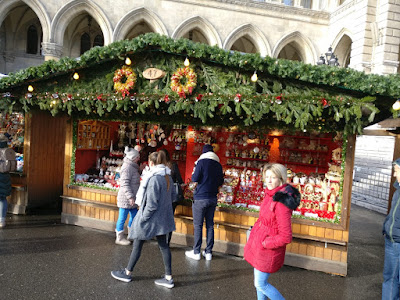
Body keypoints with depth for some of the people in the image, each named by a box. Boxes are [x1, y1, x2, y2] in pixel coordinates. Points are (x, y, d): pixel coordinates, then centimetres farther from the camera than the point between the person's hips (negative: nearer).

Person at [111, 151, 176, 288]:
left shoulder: (154, 179, -24)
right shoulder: (168, 177, 1)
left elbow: (152, 204, -23)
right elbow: (172, 195, 12)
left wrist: (142, 218, -13)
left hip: (151, 218, -7)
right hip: (163, 218, 8)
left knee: (137, 245, 11)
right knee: (163, 246, 13)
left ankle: (127, 273, 30)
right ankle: (168, 277, 20)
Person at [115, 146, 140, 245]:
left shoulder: (132, 167, 14)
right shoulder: (127, 167, -18)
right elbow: (124, 184, -23)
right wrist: (130, 196, -25)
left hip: (131, 198, 10)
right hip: (126, 198, -10)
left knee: (134, 216, 17)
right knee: (122, 217, 3)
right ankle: (119, 238, 16)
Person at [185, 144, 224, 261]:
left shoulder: (201, 162, -9)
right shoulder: (218, 164, 6)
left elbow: (195, 179, -14)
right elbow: (221, 182, 12)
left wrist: (193, 174, 6)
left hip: (200, 198, -5)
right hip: (213, 198, 5)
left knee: (198, 225, 2)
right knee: (210, 225, 11)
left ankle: (196, 252, 9)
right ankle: (208, 252, 17)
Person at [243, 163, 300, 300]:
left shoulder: (281, 203, -29)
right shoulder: (270, 194, -3)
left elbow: (285, 237, -27)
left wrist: (265, 243, -18)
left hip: (269, 248, -8)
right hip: (259, 243, 8)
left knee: (260, 284, 8)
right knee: (258, 279, 24)